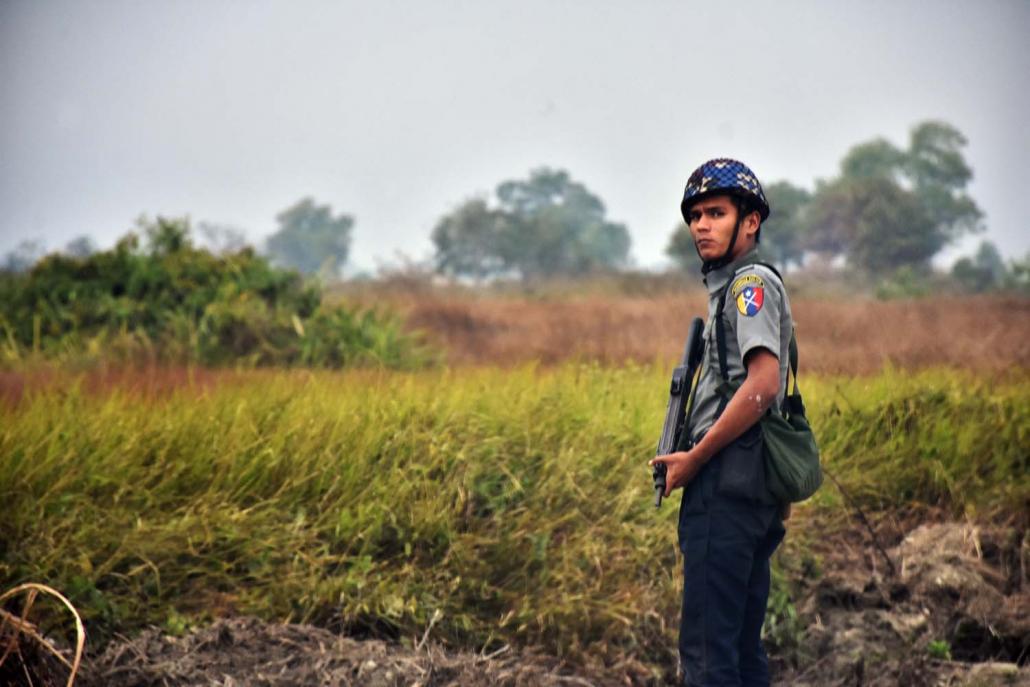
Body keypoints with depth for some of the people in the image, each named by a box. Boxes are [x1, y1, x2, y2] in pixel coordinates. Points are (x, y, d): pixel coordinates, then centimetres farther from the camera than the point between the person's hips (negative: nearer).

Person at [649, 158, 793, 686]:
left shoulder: (751, 282, -8)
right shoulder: (730, 286, 23)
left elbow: (763, 385, -21)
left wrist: (694, 457, -15)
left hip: (726, 483, -11)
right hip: (753, 486, 11)